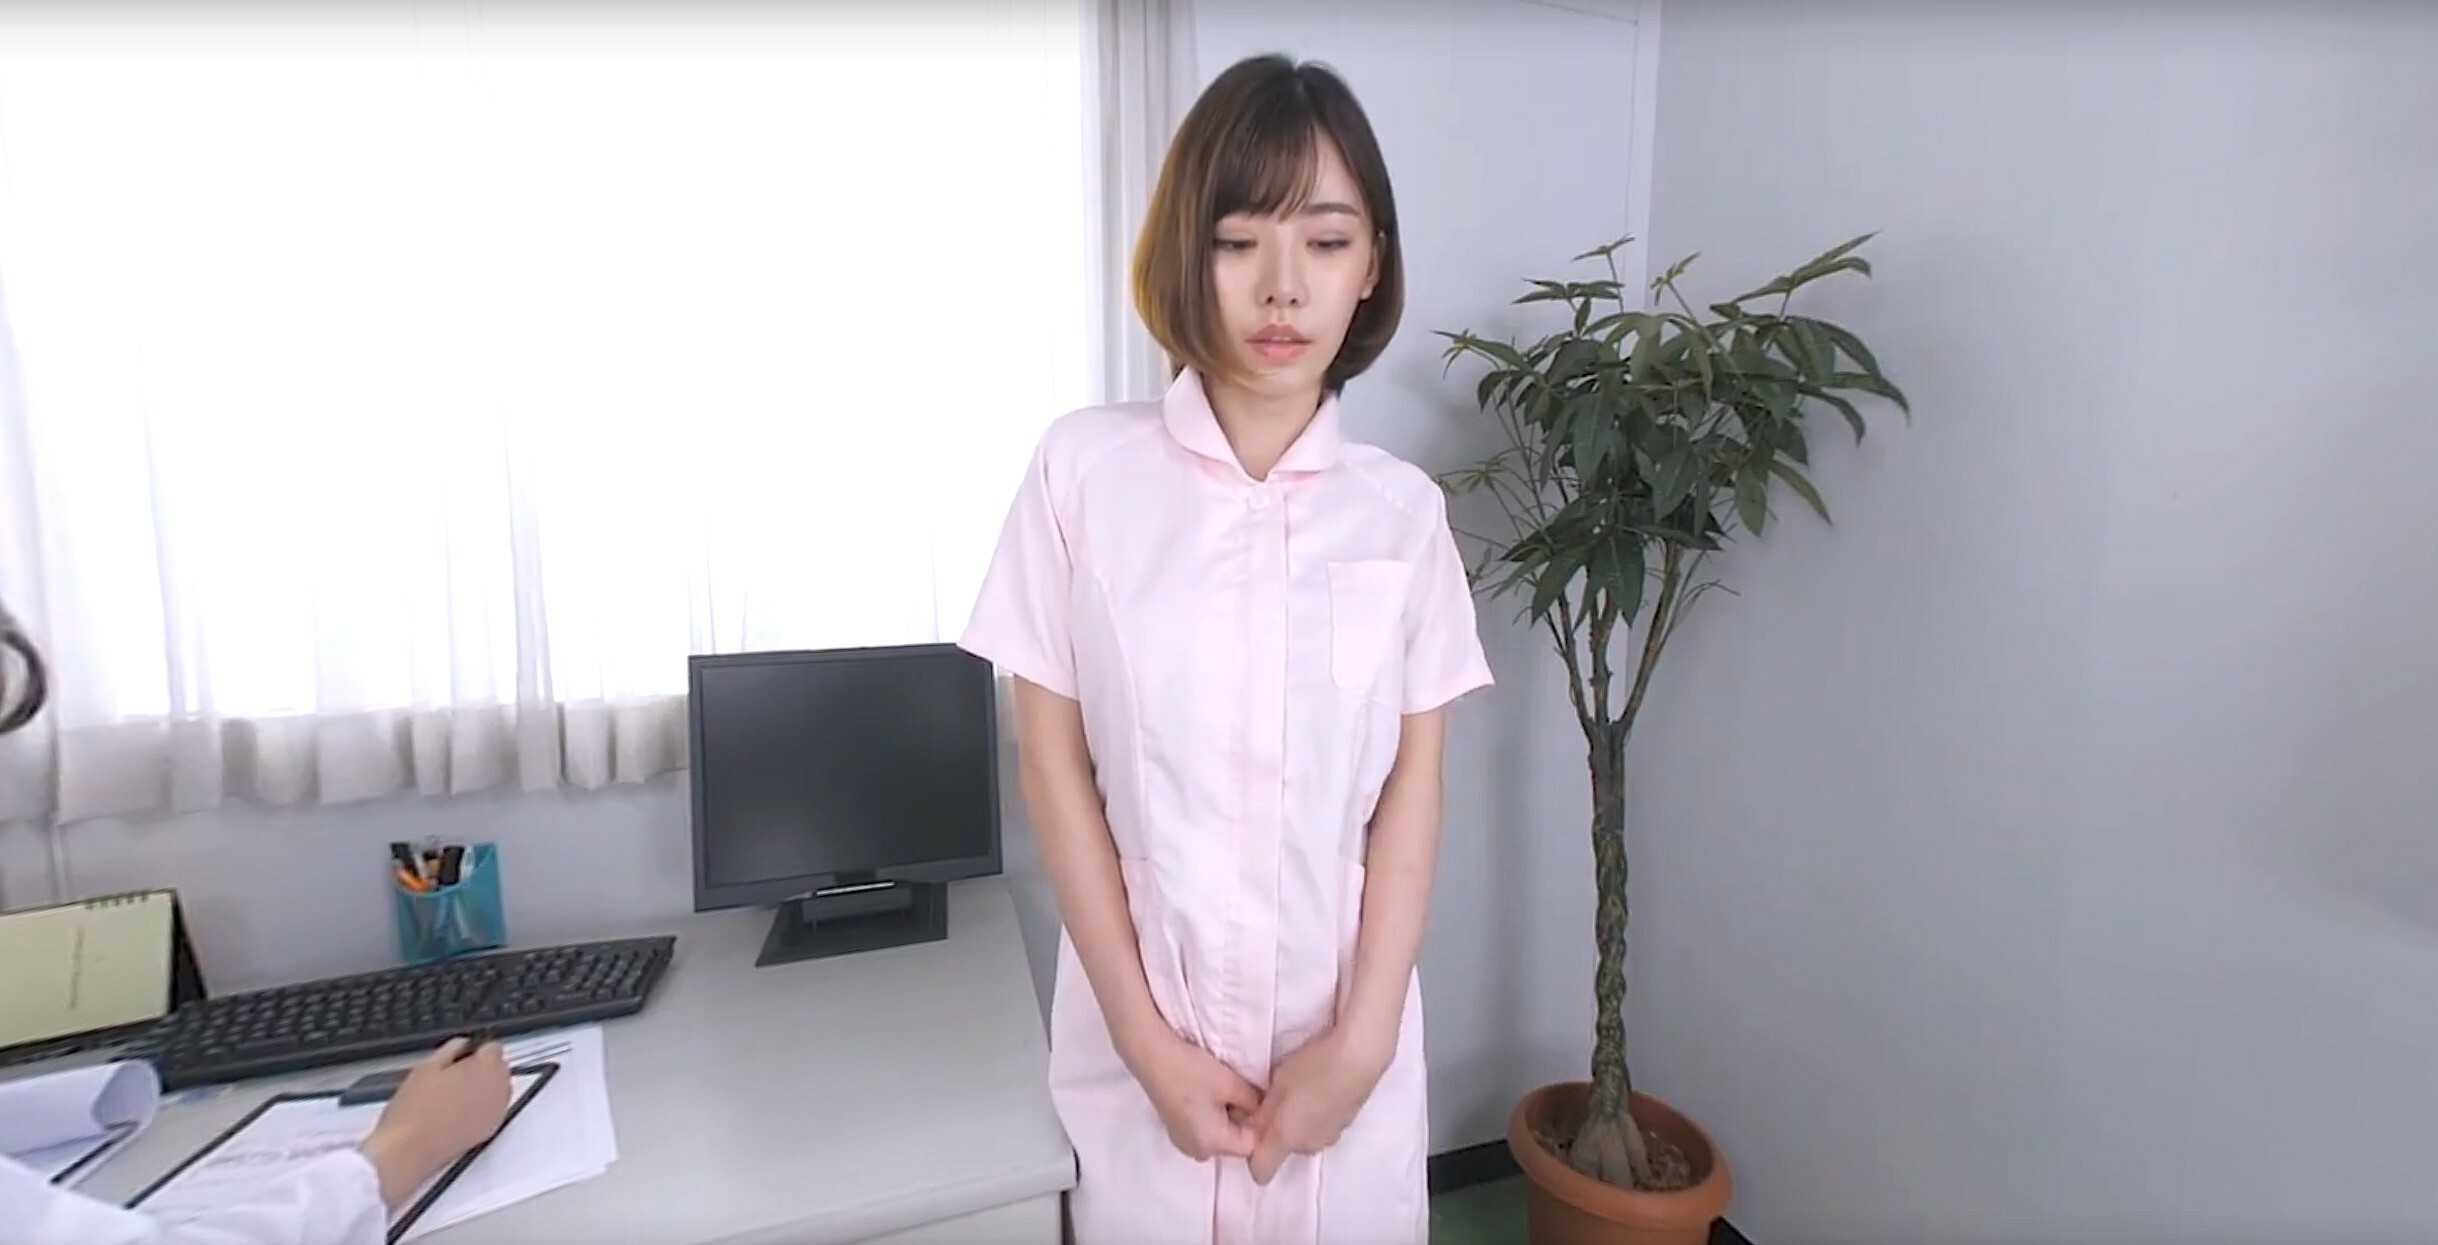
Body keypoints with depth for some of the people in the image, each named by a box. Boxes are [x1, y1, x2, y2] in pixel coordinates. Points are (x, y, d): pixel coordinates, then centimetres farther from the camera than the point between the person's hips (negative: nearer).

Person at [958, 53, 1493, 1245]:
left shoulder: (1403, 509, -4)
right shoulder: (1083, 468, -10)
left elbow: (1413, 795, -2)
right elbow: (1054, 765, -8)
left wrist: (1361, 1038, -7)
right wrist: (1148, 1040, -8)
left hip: (1343, 1042, 2)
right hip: (1145, 1037, -1)